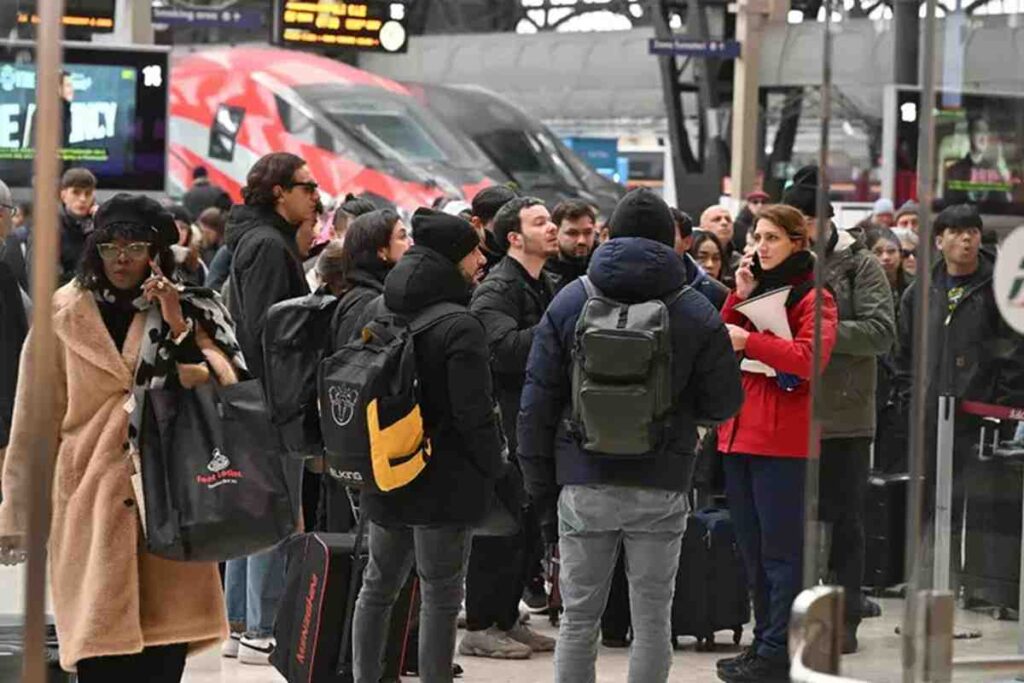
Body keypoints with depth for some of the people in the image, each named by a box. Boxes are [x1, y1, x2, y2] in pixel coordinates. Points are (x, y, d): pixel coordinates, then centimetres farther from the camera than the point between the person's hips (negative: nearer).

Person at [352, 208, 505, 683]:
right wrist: (494, 466, -5)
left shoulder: (383, 314, 4)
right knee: (440, 596, 0)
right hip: (445, 482, -7)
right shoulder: (460, 326, -18)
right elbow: (474, 413, -19)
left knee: (378, 586, 17)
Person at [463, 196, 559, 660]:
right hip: (504, 426, -9)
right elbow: (504, 349, -28)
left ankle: (506, 618, 21)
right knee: (502, 527, -7)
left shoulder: (544, 287, 18)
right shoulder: (496, 290, -12)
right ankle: (480, 627, -1)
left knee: (529, 529, 12)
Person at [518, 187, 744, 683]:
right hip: (661, 491, -1)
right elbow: (723, 404, 1)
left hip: (584, 488, 1)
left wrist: (542, 494, 7)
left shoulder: (568, 303, 2)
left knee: (578, 619, 8)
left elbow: (536, 407, 2)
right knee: (652, 621, 6)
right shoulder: (697, 315, -2)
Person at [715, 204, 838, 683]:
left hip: (783, 441, -8)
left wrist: (748, 341, -24)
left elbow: (810, 357, -20)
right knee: (752, 549, 13)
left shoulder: (812, 297, -4)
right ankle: (764, 640, 21)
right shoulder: (756, 288, 18)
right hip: (739, 433, 8)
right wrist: (739, 298, -1)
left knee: (781, 550, -6)